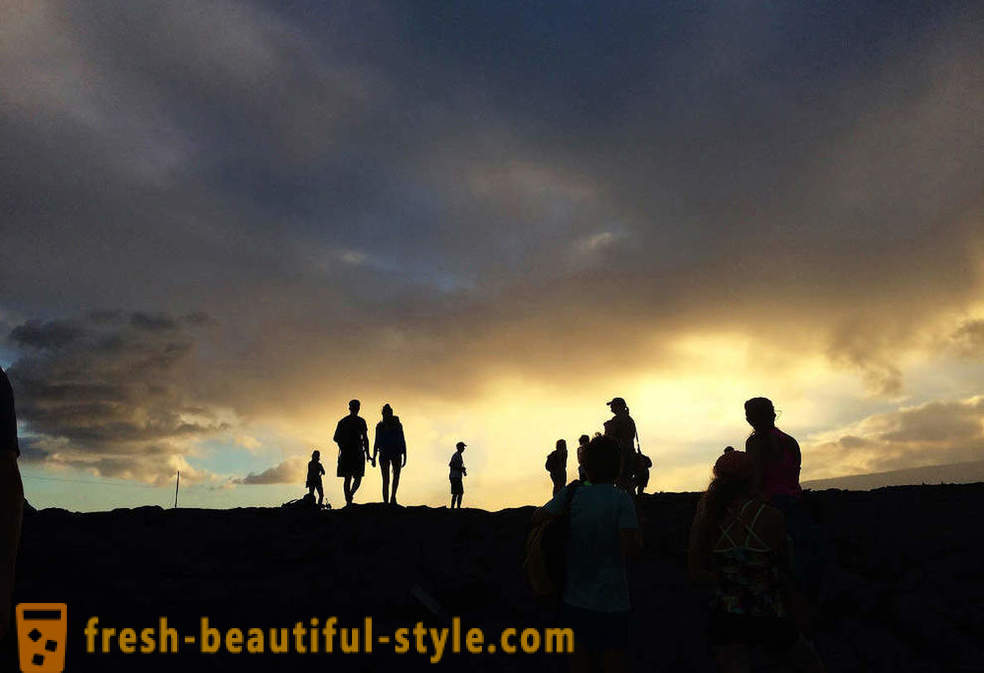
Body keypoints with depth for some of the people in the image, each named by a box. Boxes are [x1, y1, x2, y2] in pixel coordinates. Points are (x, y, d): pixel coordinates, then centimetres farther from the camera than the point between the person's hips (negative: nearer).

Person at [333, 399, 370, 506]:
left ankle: (348, 501, 5)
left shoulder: (342, 422, 8)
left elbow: (336, 438, 7)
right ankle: (351, 494, -24)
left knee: (347, 478, 9)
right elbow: (365, 439, -6)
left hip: (345, 453, 4)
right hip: (357, 453, -3)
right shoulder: (361, 421, -3)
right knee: (358, 477, 3)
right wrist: (367, 455, -4)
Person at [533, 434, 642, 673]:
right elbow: (631, 547, -19)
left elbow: (538, 518, 9)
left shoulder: (571, 494, -3)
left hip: (574, 601, 3)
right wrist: (638, 532, 0)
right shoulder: (622, 499, -12)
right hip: (611, 603, -3)